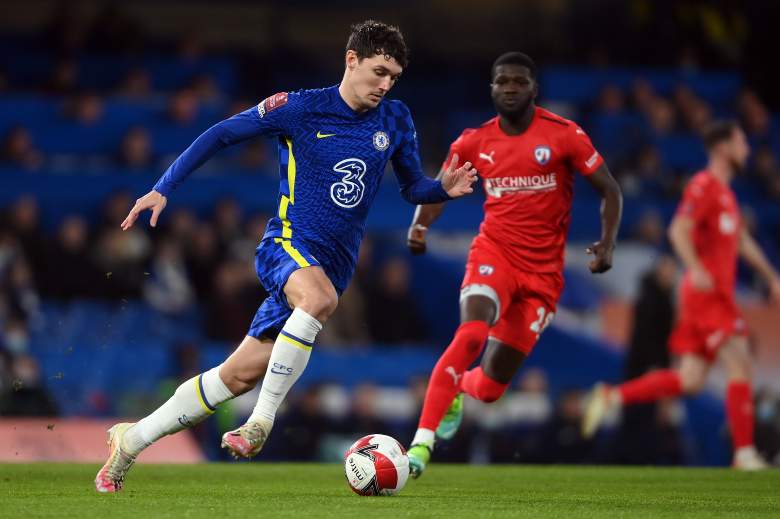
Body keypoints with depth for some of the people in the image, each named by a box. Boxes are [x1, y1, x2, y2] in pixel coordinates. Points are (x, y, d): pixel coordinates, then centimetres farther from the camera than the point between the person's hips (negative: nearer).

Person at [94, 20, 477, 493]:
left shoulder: (396, 121, 6)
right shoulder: (299, 109, -6)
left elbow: (412, 187, 17)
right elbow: (221, 135, 1)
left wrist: (445, 189, -6)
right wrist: (163, 189, -4)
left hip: (333, 265, 4)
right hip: (289, 242, -4)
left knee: (241, 374, 1)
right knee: (320, 296, -40)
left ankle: (131, 440, 14)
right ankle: (262, 422, -29)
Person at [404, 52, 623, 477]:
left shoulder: (564, 135, -5)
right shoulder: (475, 142, 1)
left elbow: (609, 190, 0)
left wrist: (608, 242, -16)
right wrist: (419, 225, -8)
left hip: (543, 270, 0)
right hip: (495, 252, 0)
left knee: (491, 386, 3)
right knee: (471, 334, -32)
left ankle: (459, 390, 43)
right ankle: (421, 444, -32)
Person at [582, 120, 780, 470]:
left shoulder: (725, 192, 22)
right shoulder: (703, 185, -9)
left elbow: (742, 241, 33)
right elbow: (679, 230, -20)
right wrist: (695, 268, -34)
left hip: (718, 294, 9)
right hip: (706, 292, -9)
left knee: (690, 381, 5)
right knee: (740, 366, -13)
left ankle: (612, 397, 9)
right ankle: (745, 452, -11)